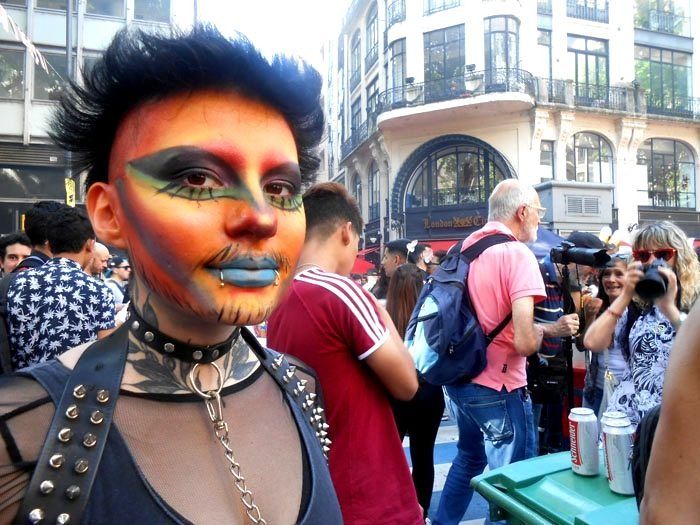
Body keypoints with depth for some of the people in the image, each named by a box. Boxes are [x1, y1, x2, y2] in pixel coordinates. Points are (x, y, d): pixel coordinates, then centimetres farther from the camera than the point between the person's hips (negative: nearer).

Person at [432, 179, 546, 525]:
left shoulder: (466, 248, 6)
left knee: (470, 458, 27)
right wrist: (542, 331, -2)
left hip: (458, 378, 8)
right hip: (498, 387, -8)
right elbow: (524, 342, -23)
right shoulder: (518, 254, -17)